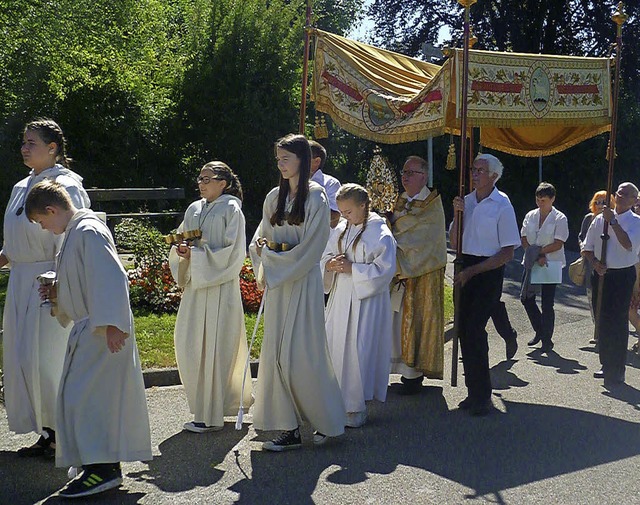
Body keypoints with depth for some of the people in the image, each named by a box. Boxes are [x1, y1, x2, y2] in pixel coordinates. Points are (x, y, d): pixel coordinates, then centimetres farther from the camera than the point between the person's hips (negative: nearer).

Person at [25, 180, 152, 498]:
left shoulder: (88, 232, -16)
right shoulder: (75, 233, 15)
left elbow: (112, 278, -24)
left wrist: (112, 324, -28)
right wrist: (57, 292, 13)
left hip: (102, 332, -10)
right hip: (88, 329, 10)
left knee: (82, 395, -9)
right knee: (102, 395, 13)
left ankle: (102, 467, -4)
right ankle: (107, 464, 21)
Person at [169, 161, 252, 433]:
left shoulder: (231, 210, -6)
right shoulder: (194, 210, 12)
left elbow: (232, 252, -12)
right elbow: (181, 244, 16)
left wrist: (196, 253, -17)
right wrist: (182, 251, -7)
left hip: (220, 287, -7)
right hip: (196, 285, 7)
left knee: (213, 348, -3)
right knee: (190, 345, 8)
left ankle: (211, 414, 6)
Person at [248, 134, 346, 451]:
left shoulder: (316, 197, -7)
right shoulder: (274, 197, 12)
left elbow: (310, 247, -12)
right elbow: (260, 238, 15)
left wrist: (270, 256, -9)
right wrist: (262, 246, -7)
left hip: (303, 282, -6)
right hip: (277, 284, 7)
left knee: (301, 353, -4)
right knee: (276, 353, 5)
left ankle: (328, 420, 15)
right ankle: (290, 428, 11)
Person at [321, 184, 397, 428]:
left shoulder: (380, 233, -9)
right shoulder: (341, 230, 10)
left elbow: (384, 269, -14)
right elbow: (326, 256, 15)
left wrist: (352, 268, -18)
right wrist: (331, 264, -8)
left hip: (366, 300, -6)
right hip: (341, 298, 6)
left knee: (359, 350, -4)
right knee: (336, 347, 7)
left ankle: (357, 407, 7)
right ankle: (339, 401, 18)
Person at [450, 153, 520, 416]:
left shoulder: (502, 205, -9)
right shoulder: (466, 201, 8)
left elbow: (508, 252, -11)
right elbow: (454, 242, 11)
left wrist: (471, 271, -14)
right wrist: (457, 215, -5)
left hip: (489, 272, -6)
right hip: (467, 270, 6)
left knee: (474, 330, -12)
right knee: (465, 330, 6)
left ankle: (482, 396, -2)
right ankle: (474, 391, 16)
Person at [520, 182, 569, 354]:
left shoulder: (560, 219, -6)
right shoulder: (530, 216, 7)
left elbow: (558, 244, -12)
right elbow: (524, 239, 3)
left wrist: (538, 251, -15)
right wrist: (537, 256, -10)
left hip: (551, 265, -5)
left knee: (547, 304, -3)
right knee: (527, 299, 7)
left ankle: (547, 339, 8)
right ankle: (539, 331, 27)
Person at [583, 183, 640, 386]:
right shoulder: (600, 219, 7)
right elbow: (587, 248, 12)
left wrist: (612, 221, -23)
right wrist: (595, 262, -7)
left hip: (623, 276, -4)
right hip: (601, 275, 4)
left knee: (618, 322, -4)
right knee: (602, 321, 11)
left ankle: (617, 371, 6)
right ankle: (606, 365, 25)